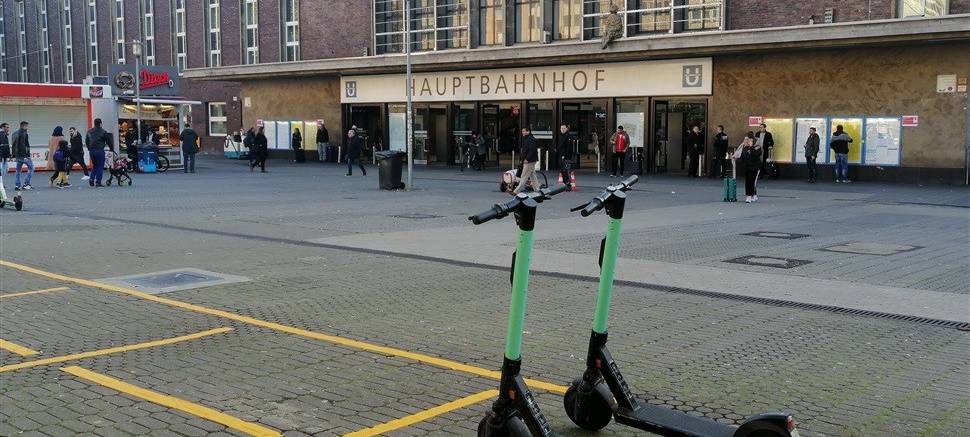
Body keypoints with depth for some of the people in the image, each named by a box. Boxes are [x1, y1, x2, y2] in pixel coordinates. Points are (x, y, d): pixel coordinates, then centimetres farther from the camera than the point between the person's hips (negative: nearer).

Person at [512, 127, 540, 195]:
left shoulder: (531, 140, -15)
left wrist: (527, 159, -23)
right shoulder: (525, 139, 16)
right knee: (532, 176, 13)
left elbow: (532, 150, -23)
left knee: (524, 177, -9)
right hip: (528, 161, 10)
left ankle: (516, 191, -10)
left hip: (529, 161, -10)